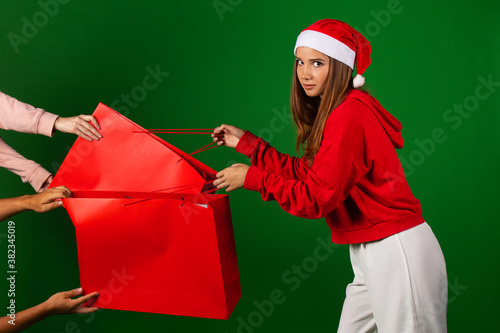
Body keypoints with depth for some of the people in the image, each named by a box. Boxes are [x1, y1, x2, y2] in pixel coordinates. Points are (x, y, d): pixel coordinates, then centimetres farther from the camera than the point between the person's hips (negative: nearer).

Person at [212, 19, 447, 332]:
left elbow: (316, 198, -20)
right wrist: (247, 142, 13)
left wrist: (251, 177, -10)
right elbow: (306, 172, 10)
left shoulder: (349, 116, -20)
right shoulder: (337, 111, 10)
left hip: (399, 254, -10)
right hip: (370, 256, 10)